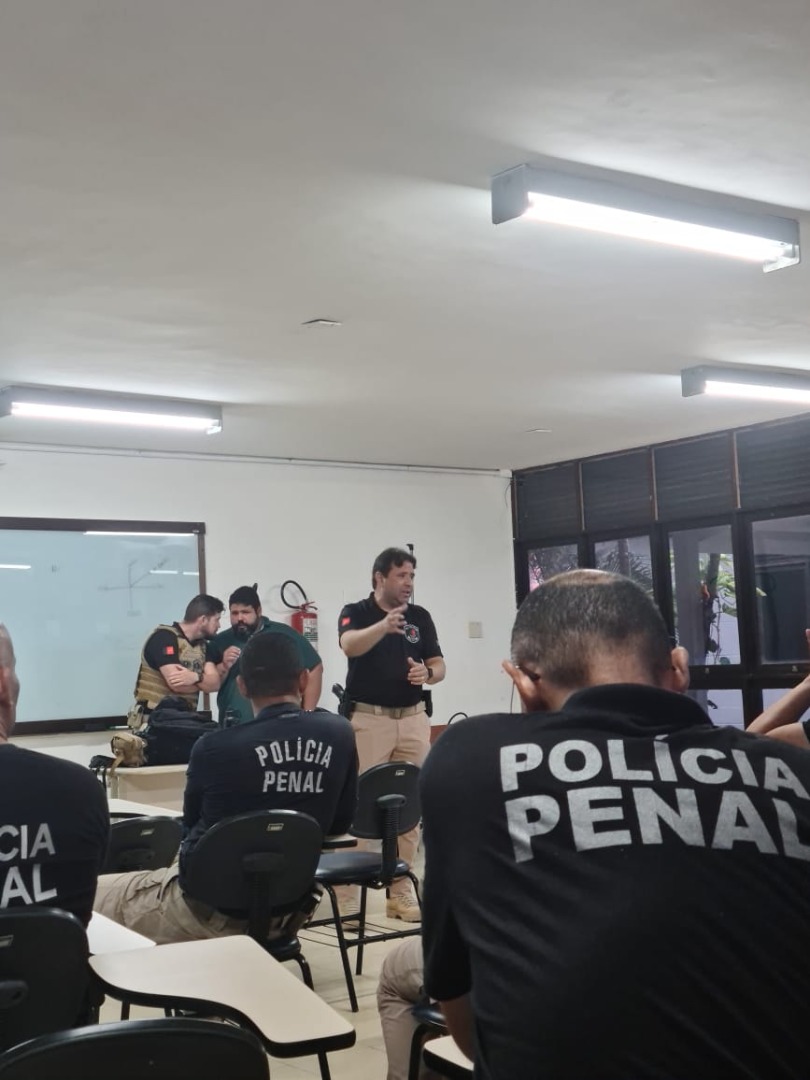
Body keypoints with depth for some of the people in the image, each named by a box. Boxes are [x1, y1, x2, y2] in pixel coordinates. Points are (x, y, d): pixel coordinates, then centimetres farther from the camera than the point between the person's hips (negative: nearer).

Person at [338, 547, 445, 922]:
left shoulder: (420, 616, 8)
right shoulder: (355, 612, -5)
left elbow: (439, 666, 8)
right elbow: (350, 646, -27)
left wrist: (427, 673, -16)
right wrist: (383, 626, -46)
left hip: (413, 719, 4)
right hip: (368, 719, -4)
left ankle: (400, 888, 15)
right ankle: (347, 891, 5)